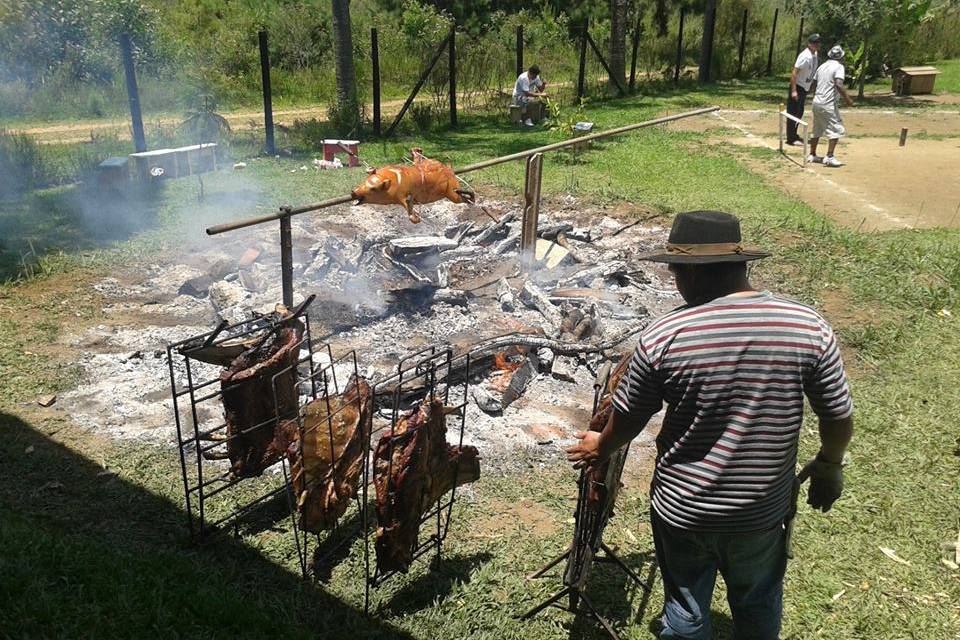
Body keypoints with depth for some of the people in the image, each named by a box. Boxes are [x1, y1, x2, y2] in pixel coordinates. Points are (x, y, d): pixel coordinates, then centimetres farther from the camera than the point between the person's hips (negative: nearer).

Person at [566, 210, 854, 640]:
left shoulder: (664, 336, -20)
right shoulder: (809, 327, -15)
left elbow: (627, 419, -7)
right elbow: (839, 417, -5)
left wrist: (601, 447, 14)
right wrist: (829, 466, 15)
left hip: (682, 510, -2)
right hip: (764, 510, 2)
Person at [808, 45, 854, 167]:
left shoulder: (822, 66, 13)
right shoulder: (838, 66, -9)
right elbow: (838, 85, -22)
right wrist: (847, 99, -15)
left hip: (817, 102, 8)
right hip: (828, 104, -8)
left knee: (817, 130, 18)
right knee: (837, 129, -5)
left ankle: (812, 155, 22)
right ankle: (829, 157, -14)